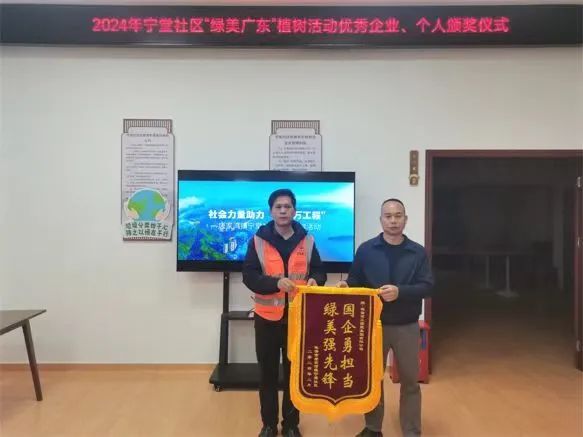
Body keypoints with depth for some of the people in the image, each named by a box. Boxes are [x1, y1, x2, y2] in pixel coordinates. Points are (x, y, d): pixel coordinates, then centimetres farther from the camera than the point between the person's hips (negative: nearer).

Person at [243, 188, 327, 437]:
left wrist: (314, 280, -15)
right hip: (267, 317, -1)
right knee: (267, 374, 10)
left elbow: (319, 271, 8)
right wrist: (275, 282, -23)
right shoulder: (258, 240, -2)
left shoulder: (307, 240, 3)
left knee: (295, 373, 11)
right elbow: (249, 276, -7)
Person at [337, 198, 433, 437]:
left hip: (407, 327, 0)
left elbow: (427, 286, -8)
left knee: (410, 381, 11)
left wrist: (400, 291, -24)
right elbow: (355, 282, 2)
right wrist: (345, 286, -21)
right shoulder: (366, 249, -2)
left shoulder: (418, 252, -1)